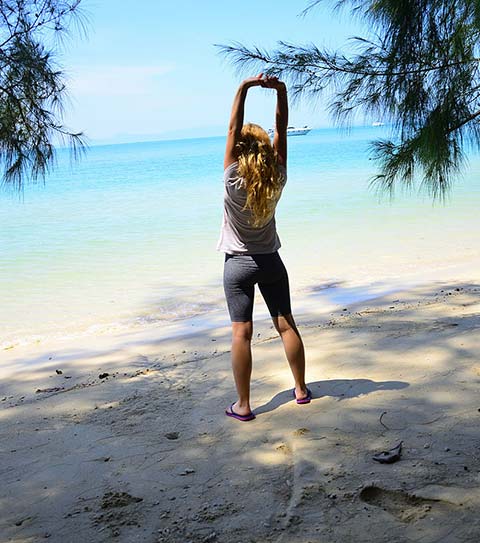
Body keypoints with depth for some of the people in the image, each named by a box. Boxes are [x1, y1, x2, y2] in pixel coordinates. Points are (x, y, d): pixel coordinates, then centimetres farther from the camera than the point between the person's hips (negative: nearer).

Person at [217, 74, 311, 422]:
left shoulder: (234, 180, -15)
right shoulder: (277, 179, -8)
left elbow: (233, 128, -18)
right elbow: (282, 129, -6)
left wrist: (244, 89, -21)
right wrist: (281, 91, -14)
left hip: (238, 263, -3)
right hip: (271, 261, 3)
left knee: (242, 333, -4)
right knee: (286, 325, 11)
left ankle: (243, 405, 0)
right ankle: (301, 390, 22)